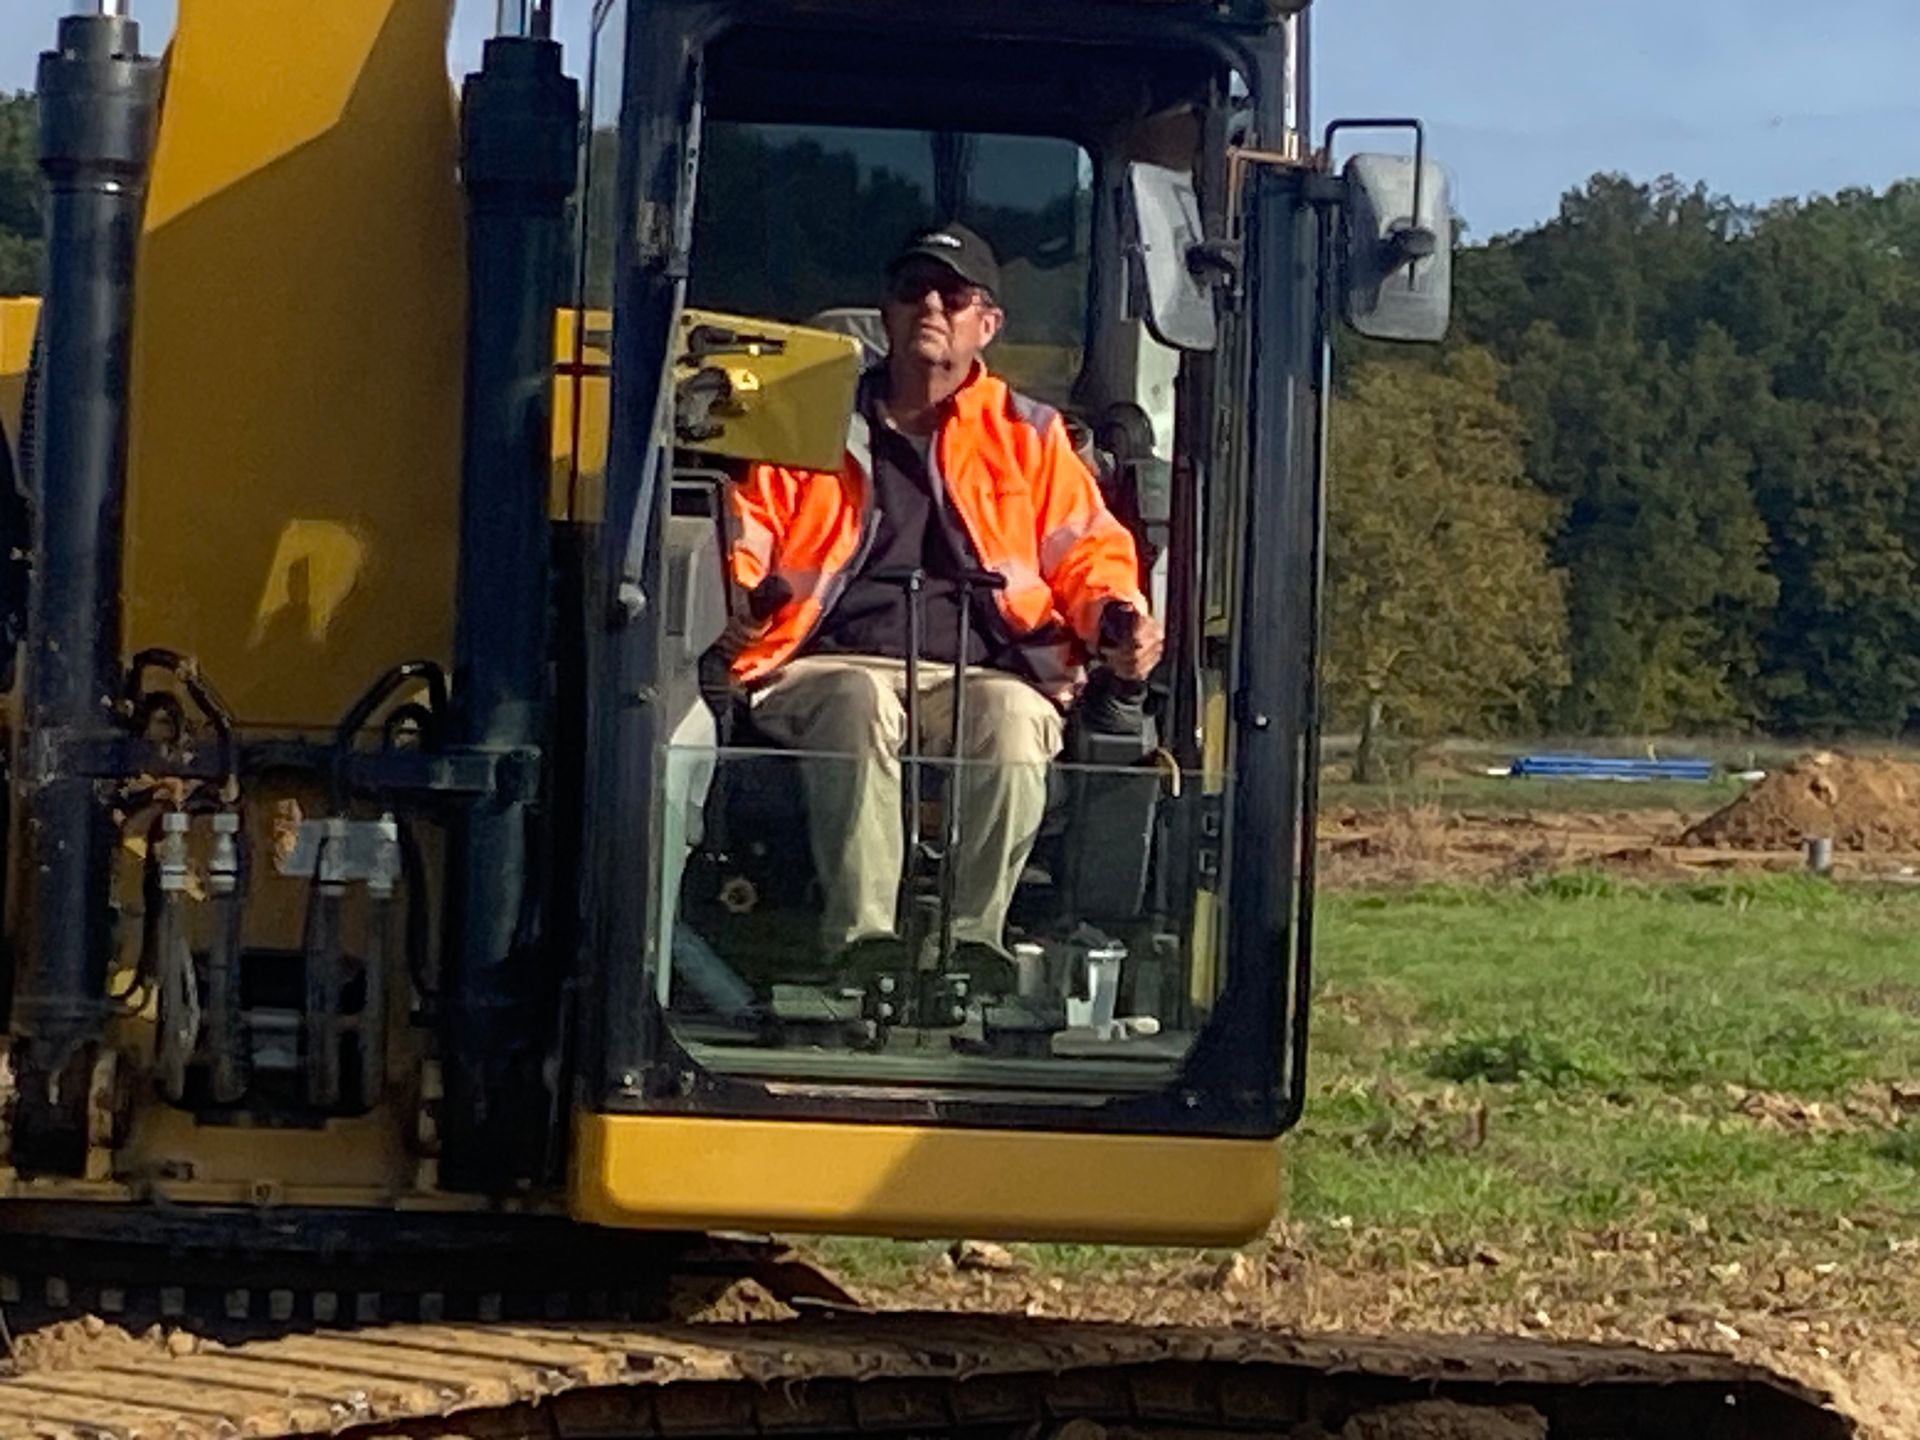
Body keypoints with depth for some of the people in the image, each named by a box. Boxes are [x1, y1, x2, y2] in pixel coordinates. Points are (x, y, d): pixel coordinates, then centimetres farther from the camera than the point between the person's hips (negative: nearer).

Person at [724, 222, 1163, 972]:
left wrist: (1116, 618, -6)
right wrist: (738, 593, -9)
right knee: (860, 703, -38)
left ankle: (974, 939, -39)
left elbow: (1088, 549, 17)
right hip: (832, 665, 0)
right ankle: (859, 936, -44)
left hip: (981, 675, 1)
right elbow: (745, 526, 16)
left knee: (1011, 717, -36)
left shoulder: (1029, 437, 23)